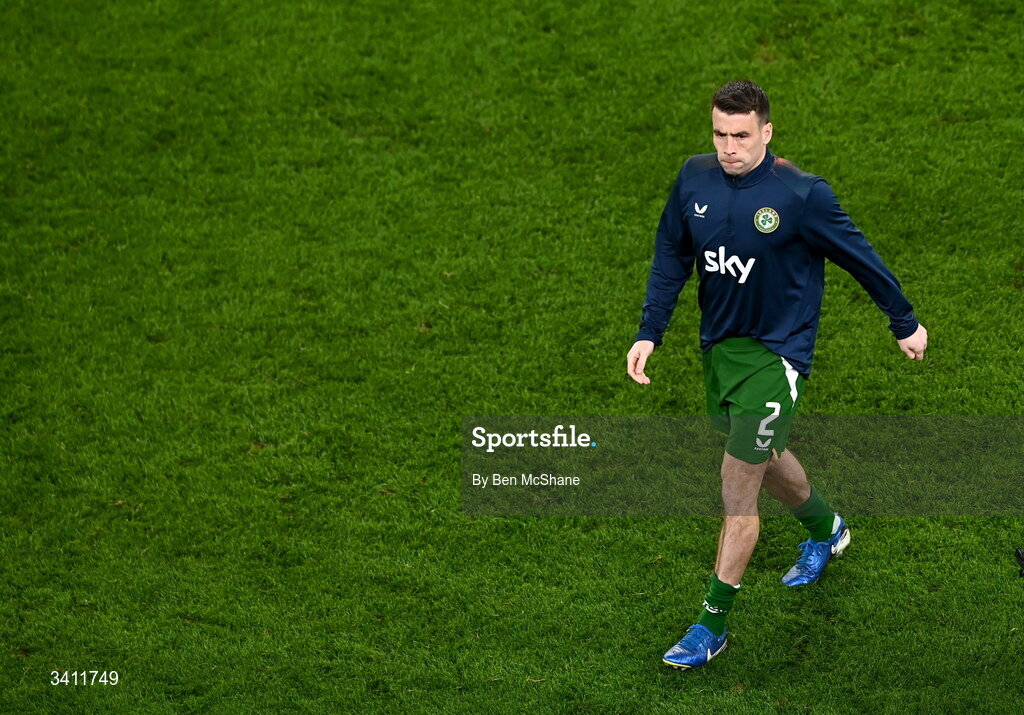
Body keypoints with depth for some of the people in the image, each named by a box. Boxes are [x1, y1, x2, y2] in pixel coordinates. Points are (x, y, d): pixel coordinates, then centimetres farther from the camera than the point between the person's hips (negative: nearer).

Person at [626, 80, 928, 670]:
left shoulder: (802, 195, -20)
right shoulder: (695, 178, -6)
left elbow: (859, 256, -8)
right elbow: (671, 256, 7)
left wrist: (905, 322, 3)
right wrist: (649, 333, 0)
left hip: (777, 353, -6)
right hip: (719, 344, 6)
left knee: (738, 490, -6)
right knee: (765, 459, 26)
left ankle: (713, 623, 5)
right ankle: (825, 530, 55)